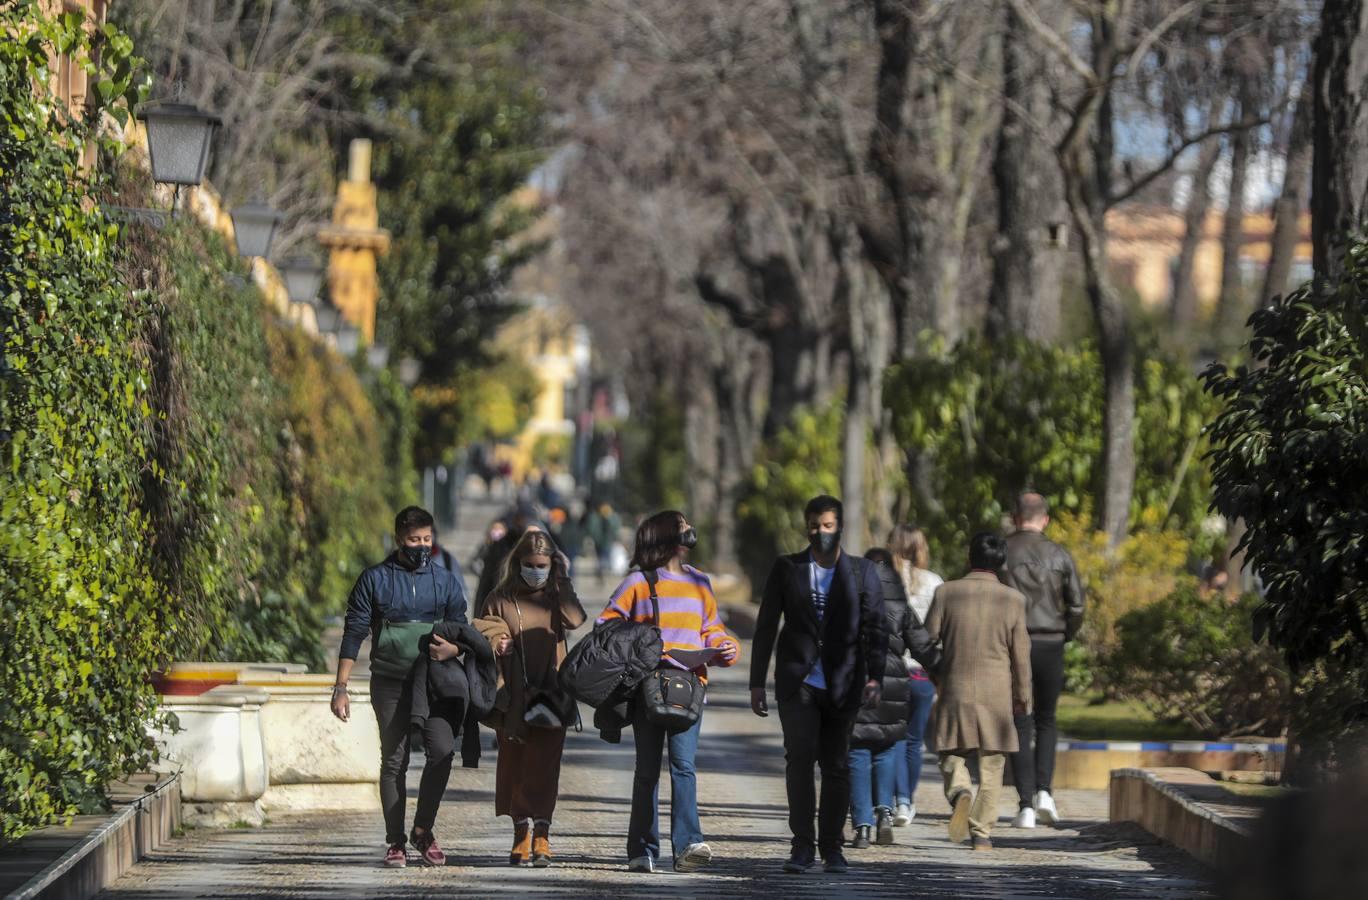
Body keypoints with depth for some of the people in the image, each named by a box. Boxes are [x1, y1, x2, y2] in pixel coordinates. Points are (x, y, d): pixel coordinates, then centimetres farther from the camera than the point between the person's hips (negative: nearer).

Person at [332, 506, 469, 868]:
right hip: (390, 684, -1)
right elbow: (353, 634, 2)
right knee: (394, 760, 0)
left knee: (442, 750, -17)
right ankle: (395, 841, 8)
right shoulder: (375, 579, 3)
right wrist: (341, 688, -4)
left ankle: (423, 829, -3)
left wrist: (453, 649, -13)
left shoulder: (446, 582, 9)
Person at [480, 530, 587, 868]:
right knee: (514, 766, 3)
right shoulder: (500, 599, 7)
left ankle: (540, 834, -10)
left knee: (543, 768, -7)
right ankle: (522, 833, 11)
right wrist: (494, 646, -10)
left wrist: (562, 582, -6)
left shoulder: (557, 597, 9)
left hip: (549, 697, -1)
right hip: (512, 699, 1)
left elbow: (575, 620, -12)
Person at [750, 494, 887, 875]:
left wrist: (874, 677, -12)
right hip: (798, 682, -1)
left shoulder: (862, 572, 6)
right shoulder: (786, 569, 7)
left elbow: (876, 628, 1)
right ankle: (803, 846, -7)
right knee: (799, 759, -12)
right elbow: (766, 627, 8)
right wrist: (757, 683, 4)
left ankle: (831, 847, 15)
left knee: (837, 767, 5)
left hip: (842, 686, 1)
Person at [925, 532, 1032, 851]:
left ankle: (960, 792, -18)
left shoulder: (946, 593, -5)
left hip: (955, 690, 0)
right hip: (996, 692, 0)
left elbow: (927, 639, -1)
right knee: (991, 765, 8)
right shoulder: (1013, 599, -3)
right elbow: (1021, 654, 1)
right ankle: (982, 832, 6)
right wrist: (1022, 696, 13)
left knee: (952, 755, 12)